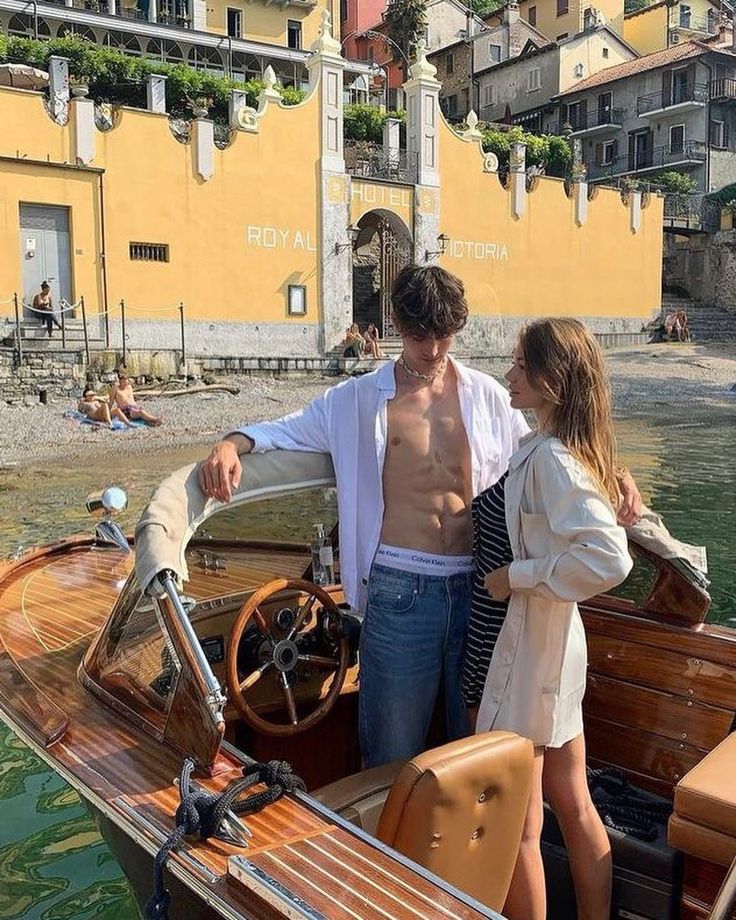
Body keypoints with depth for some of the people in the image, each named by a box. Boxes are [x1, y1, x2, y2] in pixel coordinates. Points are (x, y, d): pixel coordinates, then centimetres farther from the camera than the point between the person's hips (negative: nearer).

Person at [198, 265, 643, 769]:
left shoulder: (487, 396, 8)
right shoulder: (358, 400, 3)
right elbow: (283, 431, 9)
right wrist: (233, 444, -12)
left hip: (478, 589, 2)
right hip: (399, 591, -2)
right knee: (394, 751, 9)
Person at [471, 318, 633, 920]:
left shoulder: (549, 457, -22)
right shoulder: (563, 449, 6)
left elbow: (609, 560, -33)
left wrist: (517, 575, -23)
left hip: (523, 650, -9)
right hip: (556, 645, 9)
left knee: (516, 827, 8)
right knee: (573, 805, 21)